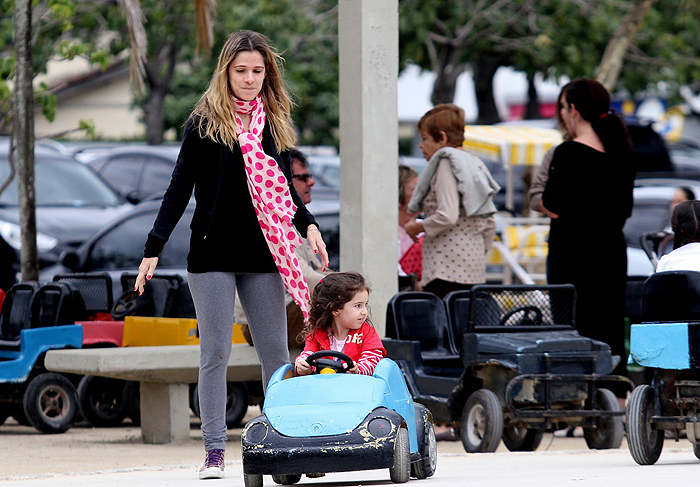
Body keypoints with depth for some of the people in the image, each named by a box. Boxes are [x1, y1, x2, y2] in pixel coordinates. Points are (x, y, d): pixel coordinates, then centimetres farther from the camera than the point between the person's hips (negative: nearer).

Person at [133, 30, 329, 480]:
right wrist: (153, 249, -8)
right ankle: (215, 451, 0)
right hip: (213, 253, -3)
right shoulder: (205, 122, -2)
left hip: (262, 256, 3)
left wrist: (308, 225, -1)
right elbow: (180, 189, -2)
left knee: (275, 351, 3)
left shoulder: (275, 122, 9)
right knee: (215, 352, -3)